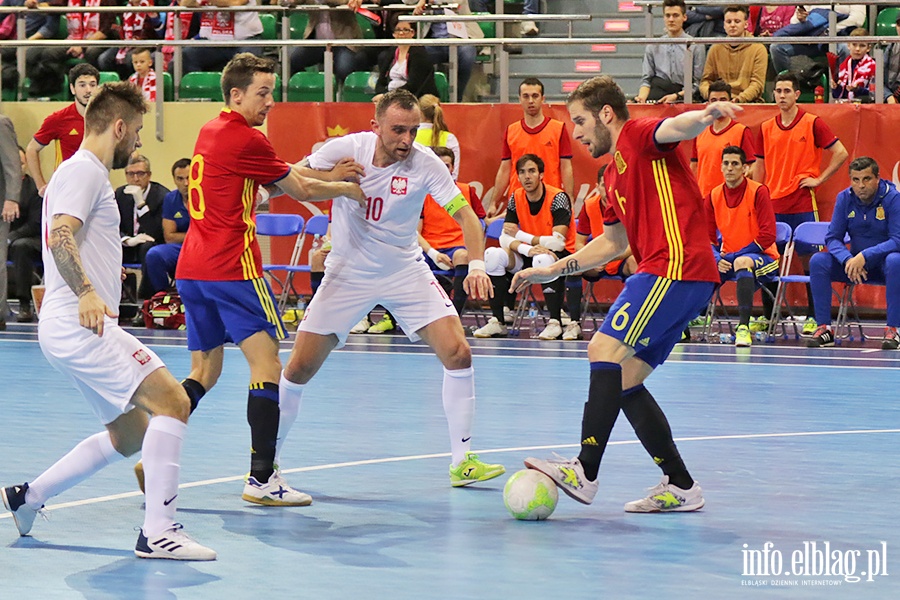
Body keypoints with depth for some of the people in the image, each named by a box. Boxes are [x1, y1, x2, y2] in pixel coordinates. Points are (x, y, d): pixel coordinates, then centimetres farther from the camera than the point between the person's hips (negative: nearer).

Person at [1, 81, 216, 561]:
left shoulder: (87, 173, 23)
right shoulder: (83, 170, -9)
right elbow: (59, 237, -24)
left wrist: (105, 272, 46)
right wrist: (86, 292, -33)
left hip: (81, 326, 11)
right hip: (79, 325, -11)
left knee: (129, 435, 15)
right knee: (172, 402, -18)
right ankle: (157, 532, -21)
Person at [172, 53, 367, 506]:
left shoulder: (209, 133, 16)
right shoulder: (245, 139, -10)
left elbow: (279, 176, 22)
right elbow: (301, 191, 0)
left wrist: (327, 177, 17)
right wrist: (346, 189, 15)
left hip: (191, 268, 9)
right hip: (232, 268, -9)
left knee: (204, 371, 15)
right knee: (266, 366, -7)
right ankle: (262, 478, -14)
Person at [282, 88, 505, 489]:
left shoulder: (425, 163, -16)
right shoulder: (344, 149, -15)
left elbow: (465, 215, -14)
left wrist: (476, 264, -32)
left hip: (406, 272, 0)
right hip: (347, 272, 0)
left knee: (458, 354, -15)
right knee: (298, 369, -4)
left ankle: (462, 461, -4)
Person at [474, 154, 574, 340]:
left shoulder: (558, 198, -17)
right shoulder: (516, 198, -1)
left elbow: (558, 242, -25)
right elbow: (505, 238, -8)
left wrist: (520, 235, -16)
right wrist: (527, 249, -31)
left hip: (560, 255, -5)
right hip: (528, 256, 5)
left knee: (543, 260, -40)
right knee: (492, 255, -21)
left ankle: (555, 323, -25)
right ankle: (497, 322, -16)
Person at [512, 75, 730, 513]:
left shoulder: (638, 136, -2)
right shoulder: (615, 173, 26)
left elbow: (677, 128, -25)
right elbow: (613, 242, 36)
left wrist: (706, 115, -48)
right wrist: (554, 270, 36)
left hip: (676, 265, -10)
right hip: (675, 275, 10)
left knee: (606, 348, -19)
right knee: (623, 381, 8)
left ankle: (585, 473, -25)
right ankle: (680, 487, 10)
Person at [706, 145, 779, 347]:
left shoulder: (758, 192, -10)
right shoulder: (713, 196, 3)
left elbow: (768, 235, -15)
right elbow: (709, 238, 8)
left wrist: (737, 255, -19)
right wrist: (717, 259, -13)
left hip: (761, 257, -5)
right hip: (727, 260, 5)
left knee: (743, 263, -39)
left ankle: (744, 327, -47)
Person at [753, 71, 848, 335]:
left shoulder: (812, 123, -2)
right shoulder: (766, 128, 11)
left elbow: (841, 153, -2)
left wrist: (819, 179, -6)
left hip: (803, 204, -4)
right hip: (772, 206, 4)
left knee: (809, 258, -2)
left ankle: (813, 317, 3)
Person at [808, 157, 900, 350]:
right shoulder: (844, 199, -3)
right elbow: (833, 238, -3)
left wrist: (864, 256, -34)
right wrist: (847, 259, -25)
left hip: (883, 262, -4)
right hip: (855, 262, 4)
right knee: (818, 261, -20)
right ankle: (824, 328, -18)